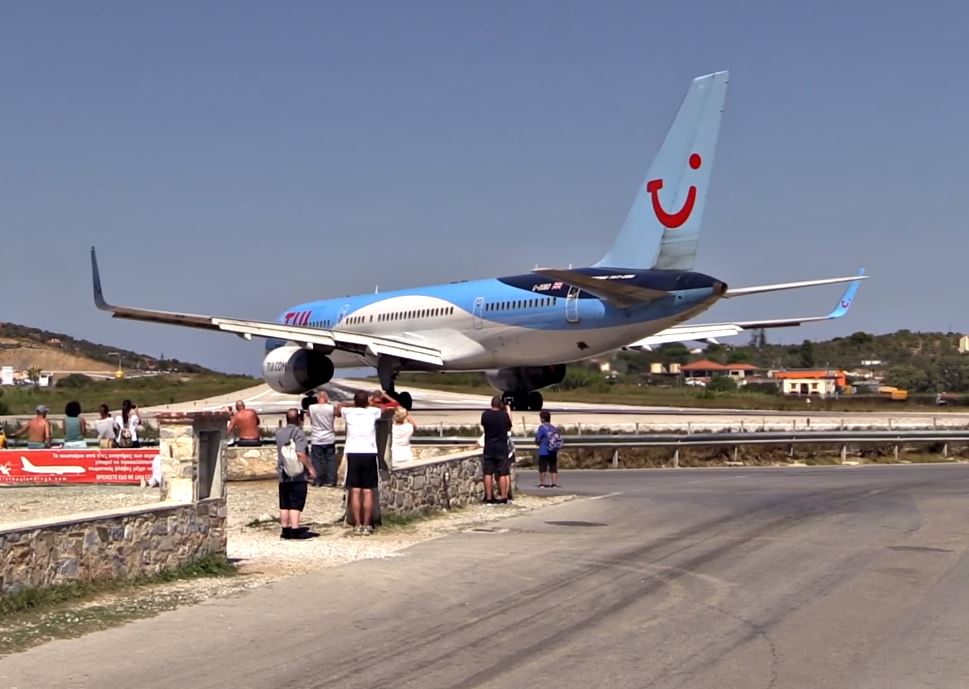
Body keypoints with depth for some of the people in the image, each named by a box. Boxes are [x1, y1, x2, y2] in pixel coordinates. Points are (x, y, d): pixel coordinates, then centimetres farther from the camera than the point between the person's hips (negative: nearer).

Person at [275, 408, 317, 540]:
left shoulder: (279, 433, 12)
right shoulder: (298, 432, -11)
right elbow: (300, 453, -20)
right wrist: (310, 468, -15)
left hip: (283, 474, 7)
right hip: (297, 475, -7)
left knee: (284, 504, 10)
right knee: (296, 504, -6)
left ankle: (285, 530, 12)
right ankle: (295, 530, -9)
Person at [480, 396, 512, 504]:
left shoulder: (485, 415, -5)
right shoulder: (504, 415, -9)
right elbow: (509, 426, 8)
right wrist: (508, 410, 15)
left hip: (488, 449, 2)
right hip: (502, 448, -2)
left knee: (488, 473, 5)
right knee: (503, 474, 4)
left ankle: (489, 498, 4)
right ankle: (503, 497, 5)